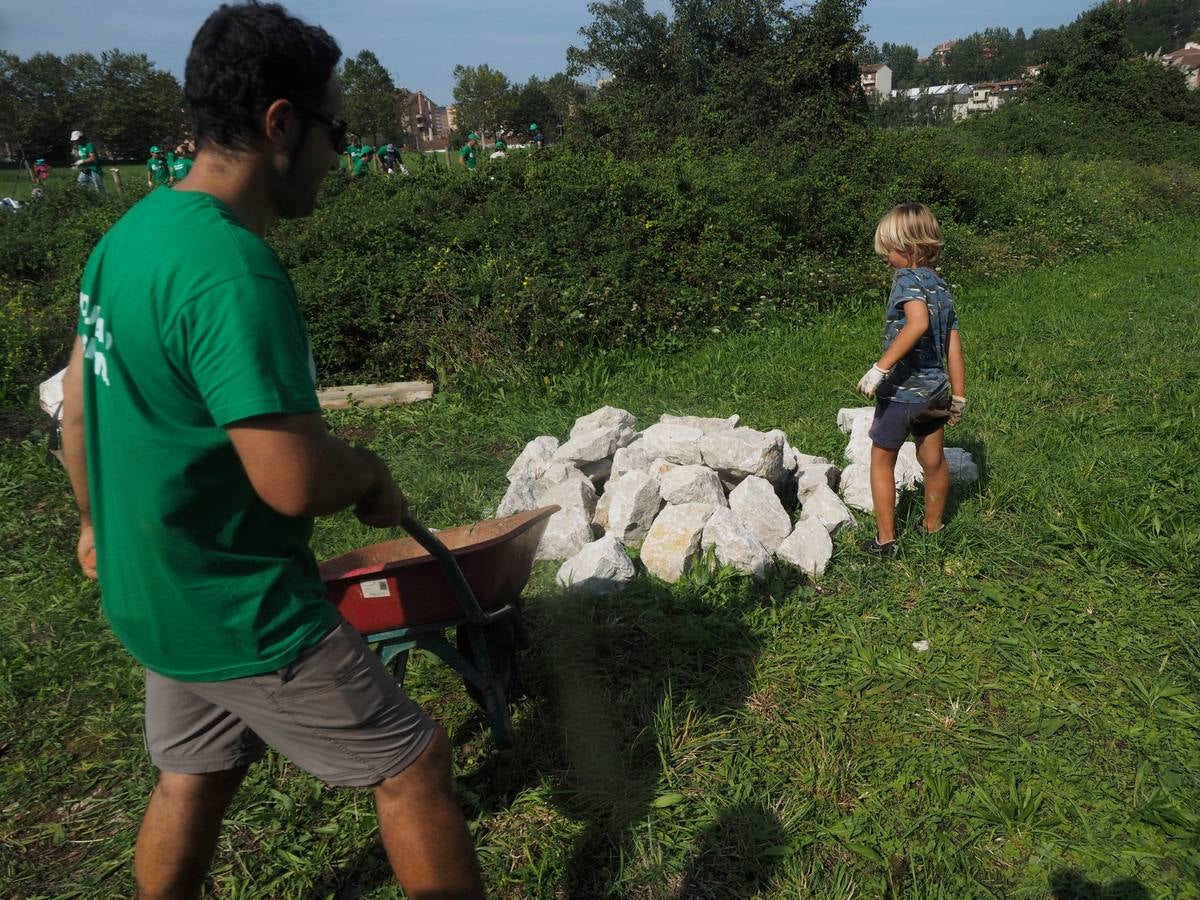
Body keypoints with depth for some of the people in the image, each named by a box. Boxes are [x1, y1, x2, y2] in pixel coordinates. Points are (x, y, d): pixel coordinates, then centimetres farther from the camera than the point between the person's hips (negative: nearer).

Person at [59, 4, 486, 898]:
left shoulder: (127, 234, 2)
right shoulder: (232, 271, -28)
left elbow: (78, 406, 13)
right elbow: (296, 483, -30)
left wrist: (101, 522, 26)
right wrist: (372, 471, -9)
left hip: (151, 592, 9)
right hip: (243, 614, -9)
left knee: (191, 781, 26)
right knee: (413, 765, 6)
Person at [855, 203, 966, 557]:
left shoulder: (908, 279, -15)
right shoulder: (941, 285, 9)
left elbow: (917, 322, -35)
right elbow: (954, 347, 9)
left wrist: (880, 367, -37)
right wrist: (958, 397, 14)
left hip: (901, 390, -7)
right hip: (934, 389, 7)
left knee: (882, 461, 9)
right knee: (933, 460, 20)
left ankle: (885, 539, 13)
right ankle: (933, 526, 37)